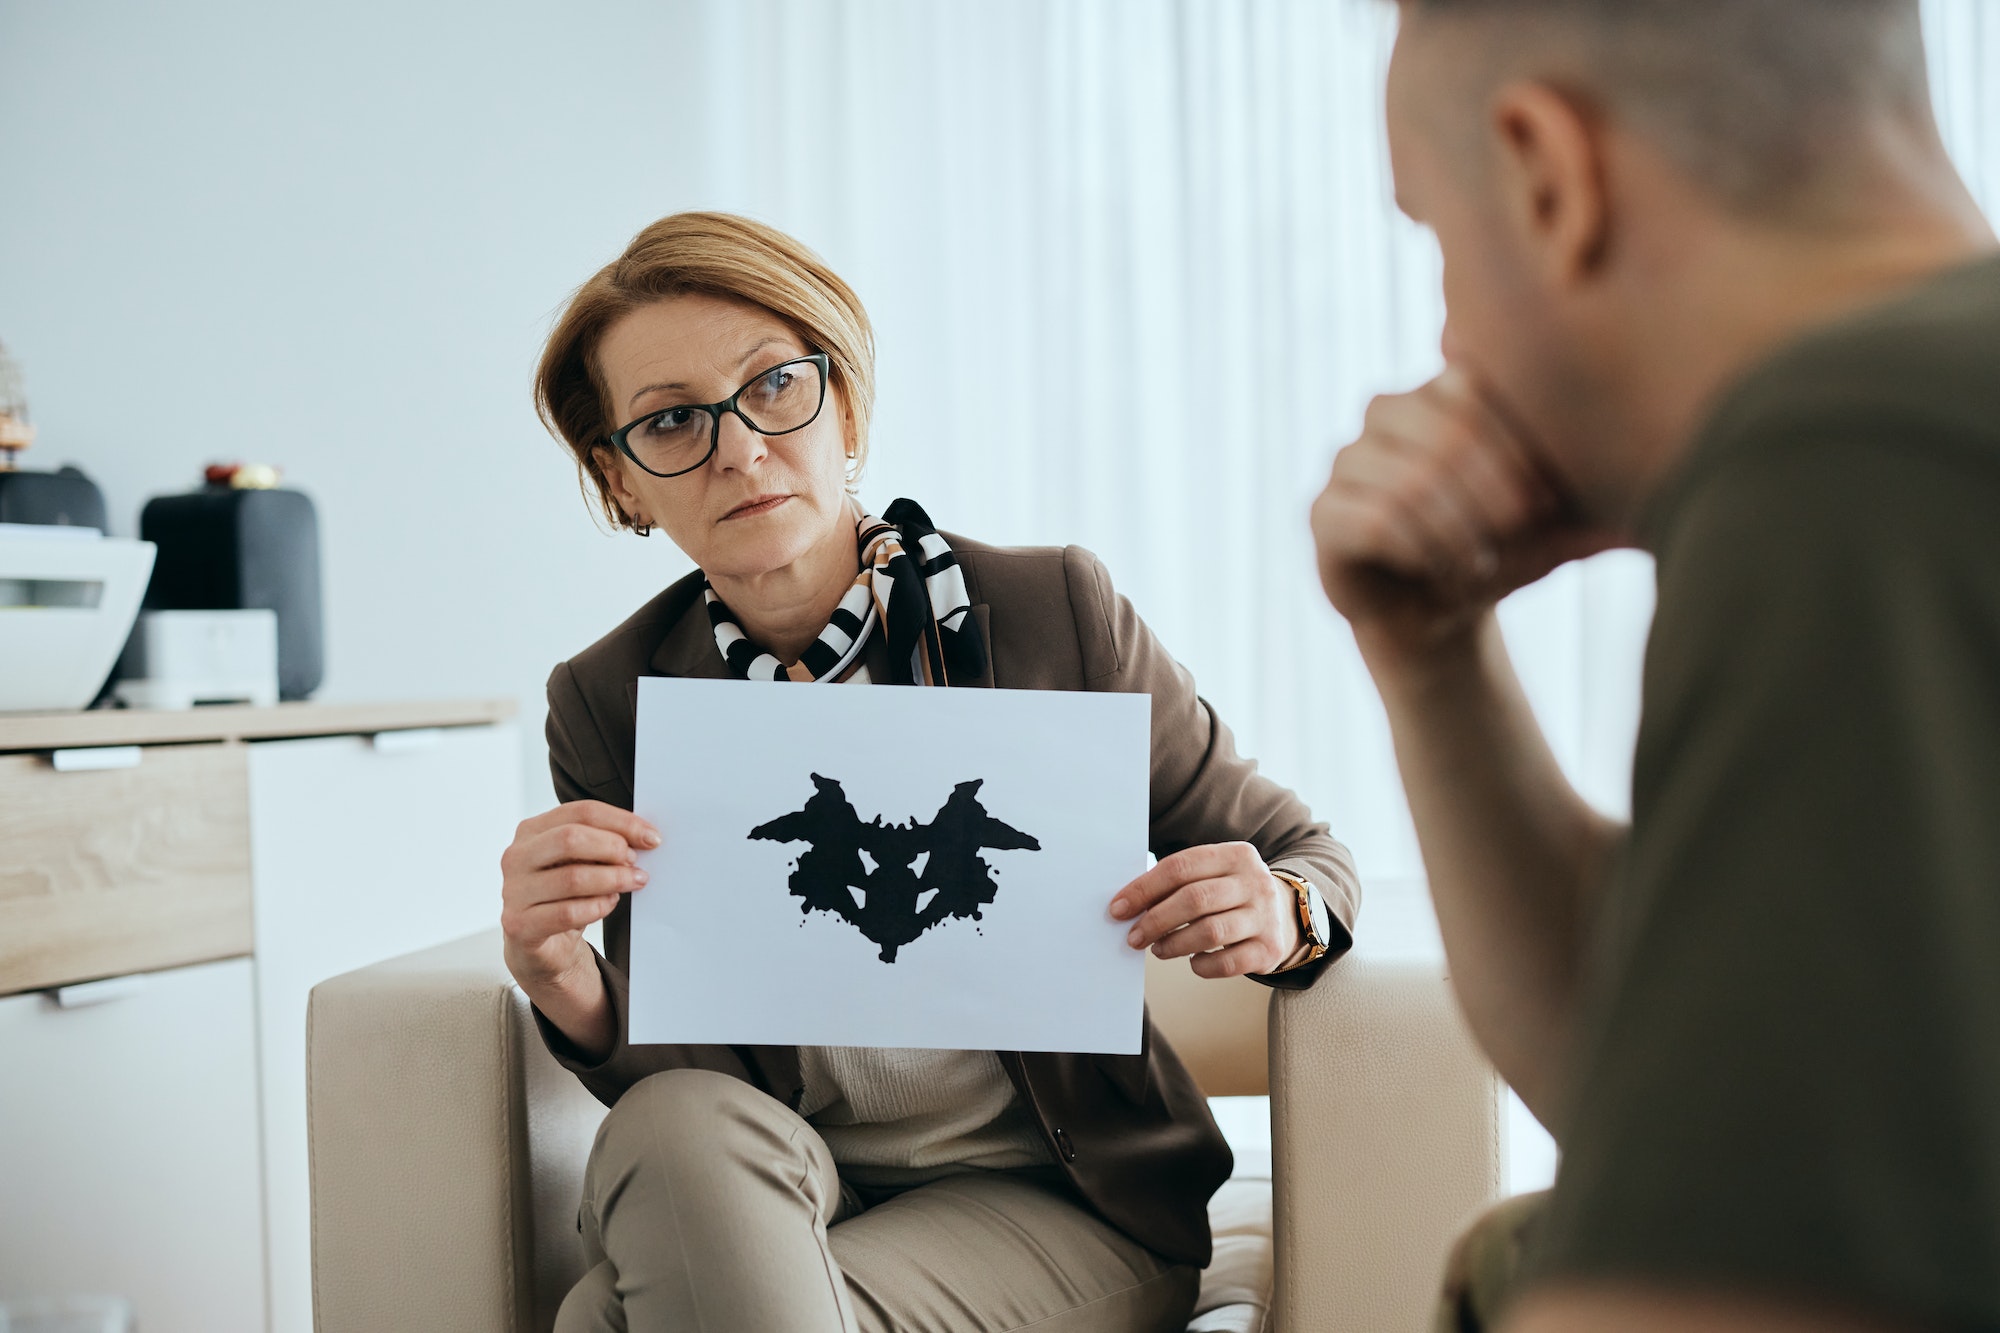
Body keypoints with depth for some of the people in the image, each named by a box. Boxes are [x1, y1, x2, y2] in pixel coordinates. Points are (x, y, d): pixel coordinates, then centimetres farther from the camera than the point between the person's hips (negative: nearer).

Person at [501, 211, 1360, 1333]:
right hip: (770, 1199, 3)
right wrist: (565, 987, -26)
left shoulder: (1055, 610, -8)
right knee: (681, 1129, -31)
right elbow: (677, 1082, -5)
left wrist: (1279, 917, -22)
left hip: (1052, 1202, -3)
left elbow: (1302, 859, 2)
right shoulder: (607, 703, -3)